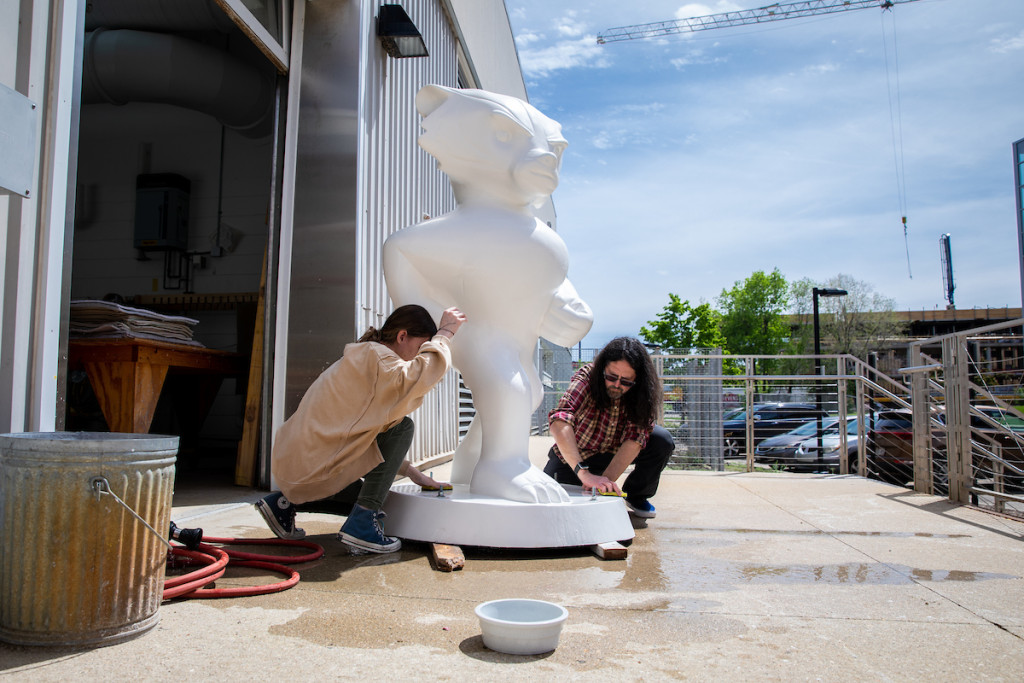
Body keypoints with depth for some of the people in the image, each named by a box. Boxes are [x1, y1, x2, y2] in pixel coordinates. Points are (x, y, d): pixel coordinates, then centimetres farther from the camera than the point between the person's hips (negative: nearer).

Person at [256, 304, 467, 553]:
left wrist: (412, 473, 18)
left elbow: (368, 437, 23)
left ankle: (286, 502, 17)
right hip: (311, 465, -11)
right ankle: (361, 523, -12)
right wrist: (444, 334, -21)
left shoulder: (362, 358, 19)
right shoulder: (373, 355, -13)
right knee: (401, 427, -11)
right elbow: (415, 379, -36)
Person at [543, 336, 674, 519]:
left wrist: (607, 478, -41)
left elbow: (635, 437, -27)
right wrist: (584, 474, -53)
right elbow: (559, 421, -43)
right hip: (573, 455, -2)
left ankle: (636, 496, 3)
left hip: (616, 453, 2)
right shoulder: (587, 377, -28)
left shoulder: (642, 392, -19)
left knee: (662, 440, -21)